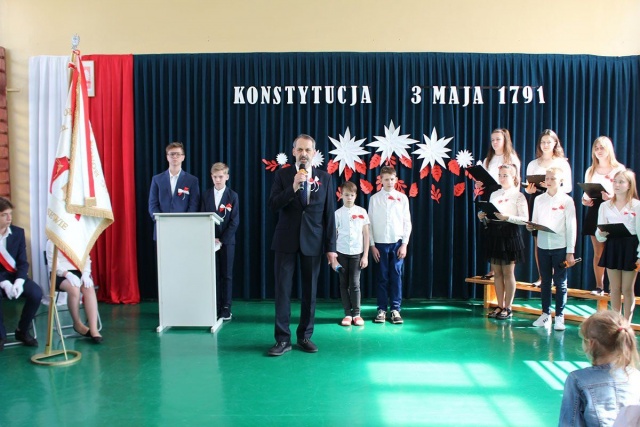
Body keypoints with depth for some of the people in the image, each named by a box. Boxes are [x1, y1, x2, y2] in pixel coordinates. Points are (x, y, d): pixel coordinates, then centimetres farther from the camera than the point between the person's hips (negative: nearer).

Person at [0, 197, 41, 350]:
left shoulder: (18, 232, 2)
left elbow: (23, 262, 0)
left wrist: (19, 281, -18)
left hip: (15, 275, 3)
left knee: (36, 292, -24)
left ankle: (22, 331, 0)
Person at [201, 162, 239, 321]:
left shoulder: (232, 196, 0)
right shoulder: (206, 196, 8)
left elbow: (234, 221, -6)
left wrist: (222, 240, -12)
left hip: (227, 241, -2)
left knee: (226, 275, 2)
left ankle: (226, 308, 7)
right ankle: (214, 307, 8)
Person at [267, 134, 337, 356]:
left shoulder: (325, 178, 4)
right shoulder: (283, 174, 2)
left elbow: (330, 214, 3)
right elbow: (273, 205, -8)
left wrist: (331, 247, 0)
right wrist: (294, 187, -21)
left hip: (312, 241, 1)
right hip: (286, 240, -1)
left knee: (310, 290, 8)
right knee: (283, 289, 0)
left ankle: (305, 336, 21)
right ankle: (283, 339, 9)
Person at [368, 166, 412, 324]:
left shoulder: (402, 198, 3)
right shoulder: (374, 199, 1)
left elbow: (407, 222, 3)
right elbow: (370, 223, 2)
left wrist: (404, 244, -3)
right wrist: (372, 245, -3)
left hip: (397, 243, 0)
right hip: (380, 243, 0)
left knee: (396, 277, 4)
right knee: (382, 277, 5)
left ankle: (395, 309, 12)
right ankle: (382, 309, 13)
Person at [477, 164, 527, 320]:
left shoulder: (518, 196, -2)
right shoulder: (494, 194, 13)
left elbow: (524, 218, -11)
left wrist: (507, 217, -23)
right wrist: (483, 217, -7)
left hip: (509, 233, -5)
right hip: (494, 232, 5)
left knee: (508, 272, 1)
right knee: (497, 272, 9)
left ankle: (507, 308, 10)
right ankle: (500, 306, 18)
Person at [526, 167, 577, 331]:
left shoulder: (566, 200, -3)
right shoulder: (539, 199, 7)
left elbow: (571, 227, -4)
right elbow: (534, 222, 12)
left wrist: (570, 252, -7)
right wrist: (531, 227, -13)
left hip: (560, 247, -3)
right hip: (543, 246, 3)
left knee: (560, 283, 3)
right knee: (545, 281, 11)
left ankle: (559, 317, 12)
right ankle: (545, 314, 21)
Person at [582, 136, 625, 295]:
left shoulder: (619, 169, 2)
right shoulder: (590, 171, 15)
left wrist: (611, 197, -21)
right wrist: (584, 200, -4)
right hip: (594, 211, 4)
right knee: (598, 252, 6)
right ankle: (599, 286, 12)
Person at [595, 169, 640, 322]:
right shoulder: (605, 206, 5)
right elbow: (599, 235, 4)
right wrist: (601, 234, -19)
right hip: (612, 247, 3)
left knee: (627, 289, 5)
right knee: (614, 288, 10)